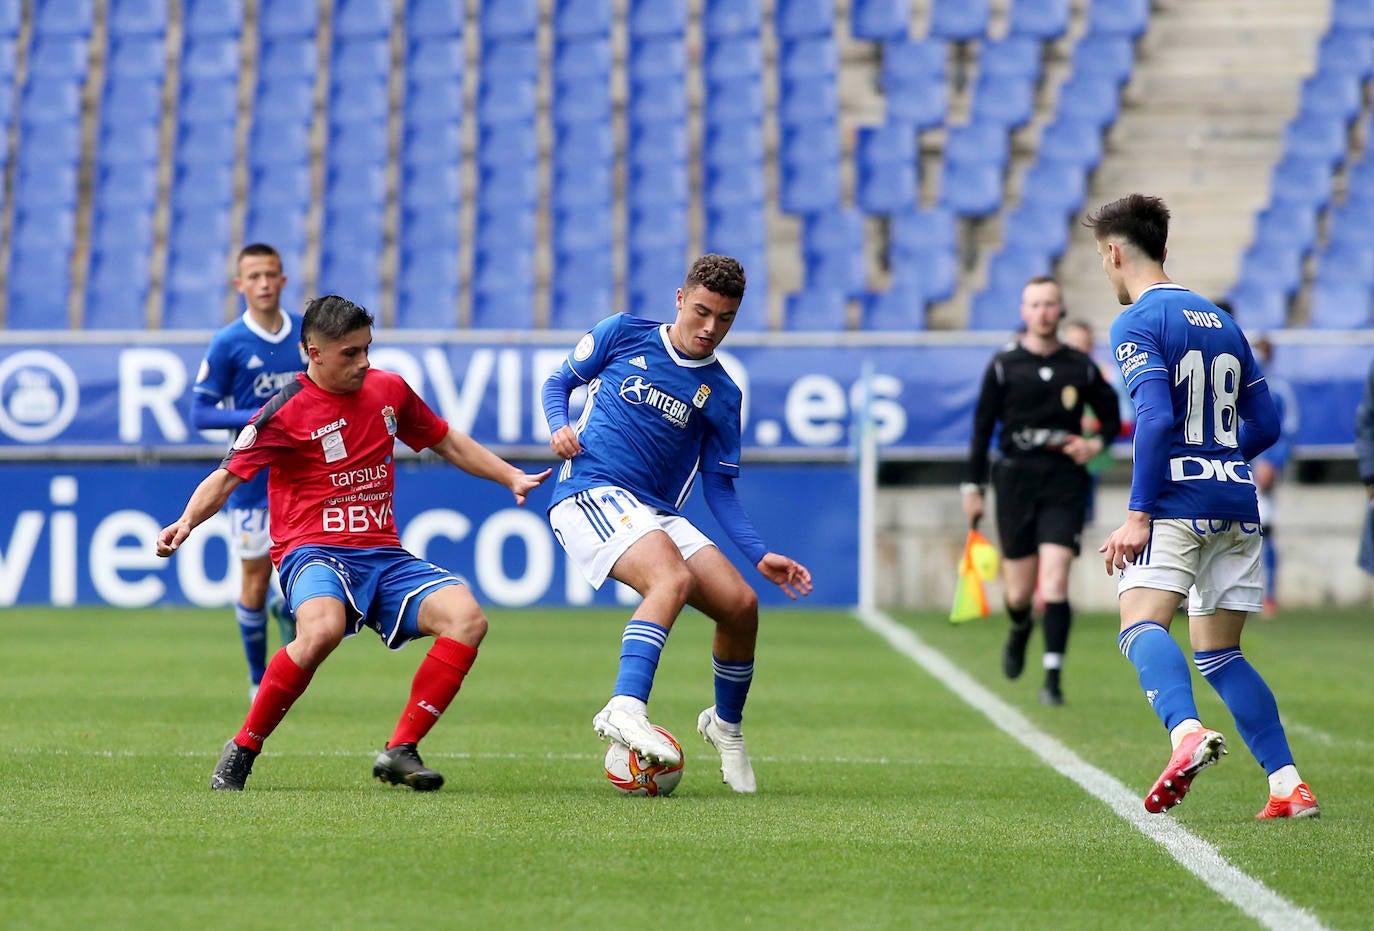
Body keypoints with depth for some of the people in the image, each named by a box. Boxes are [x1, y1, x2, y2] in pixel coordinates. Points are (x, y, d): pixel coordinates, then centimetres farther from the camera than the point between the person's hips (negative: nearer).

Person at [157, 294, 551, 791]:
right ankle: (243, 749, -19)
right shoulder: (286, 412, -6)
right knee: (322, 629, -39)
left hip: (384, 555, 6)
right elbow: (227, 477, -8)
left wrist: (513, 478, 23)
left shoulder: (388, 390, 11)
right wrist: (187, 521, -26)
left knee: (466, 617, -21)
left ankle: (400, 751, -15)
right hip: (314, 551, -6)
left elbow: (447, 442, 26)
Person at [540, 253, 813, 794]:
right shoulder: (623, 334, 5)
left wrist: (760, 556, 2)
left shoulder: (720, 395, 11)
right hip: (589, 494, -5)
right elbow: (560, 381, 14)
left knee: (741, 605, -7)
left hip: (657, 514, 5)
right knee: (673, 576, -33)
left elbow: (719, 487, 14)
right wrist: (559, 424, -9)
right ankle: (625, 709, -46)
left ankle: (726, 725, 21)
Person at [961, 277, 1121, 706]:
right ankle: (1020, 630, 40)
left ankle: (1053, 677, -11)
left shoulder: (1080, 367, 4)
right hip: (1016, 479, 0)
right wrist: (973, 486, 2)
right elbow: (982, 428, 5)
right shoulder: (1004, 365, 1)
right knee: (1019, 593, 3)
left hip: (1064, 481, 0)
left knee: (1055, 579, -14)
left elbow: (1112, 416, 16)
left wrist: (1096, 443, -4)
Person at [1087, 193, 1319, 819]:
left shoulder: (1137, 323, -5)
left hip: (1179, 502, -7)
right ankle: (1288, 785, 4)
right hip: (1237, 501, 7)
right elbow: (1264, 423, 20)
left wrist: (1138, 513, -18)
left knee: (1141, 623, -19)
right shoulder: (1222, 322, 19)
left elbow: (1155, 418, -17)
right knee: (1218, 654, 13)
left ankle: (1186, 732, -47)